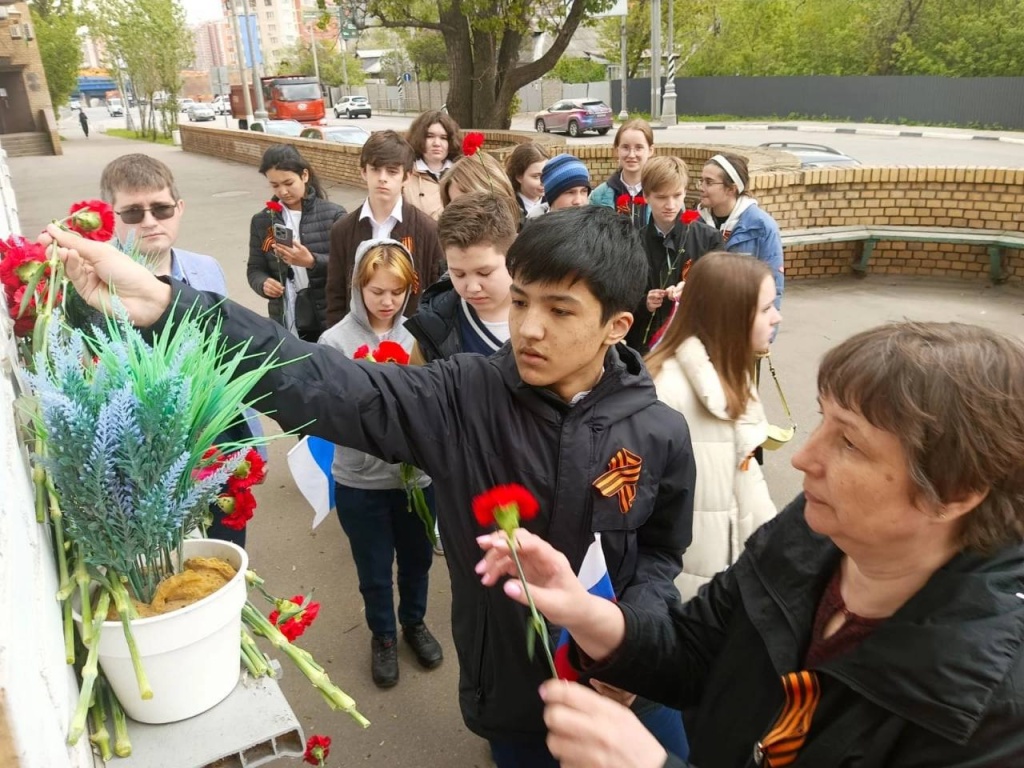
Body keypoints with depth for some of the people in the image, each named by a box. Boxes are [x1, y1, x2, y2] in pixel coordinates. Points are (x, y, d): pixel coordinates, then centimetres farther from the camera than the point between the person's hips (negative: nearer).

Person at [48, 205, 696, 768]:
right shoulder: (463, 399, -18)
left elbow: (662, 551, 0)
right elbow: (317, 383, -27)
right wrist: (164, 306, -35)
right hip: (510, 688, 0)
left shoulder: (658, 435, -15)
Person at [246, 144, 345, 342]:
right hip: (284, 321, 2)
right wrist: (264, 283, -14)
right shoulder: (262, 221, 7)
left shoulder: (333, 214, -3)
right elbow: (255, 269, 10)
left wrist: (312, 262, -24)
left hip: (328, 320, -2)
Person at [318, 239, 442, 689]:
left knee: (417, 558, 22)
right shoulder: (336, 341, -11)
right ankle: (383, 636, 43)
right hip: (361, 480, -2)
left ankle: (414, 623, 49)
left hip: (417, 473, 2)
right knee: (374, 568, 16)